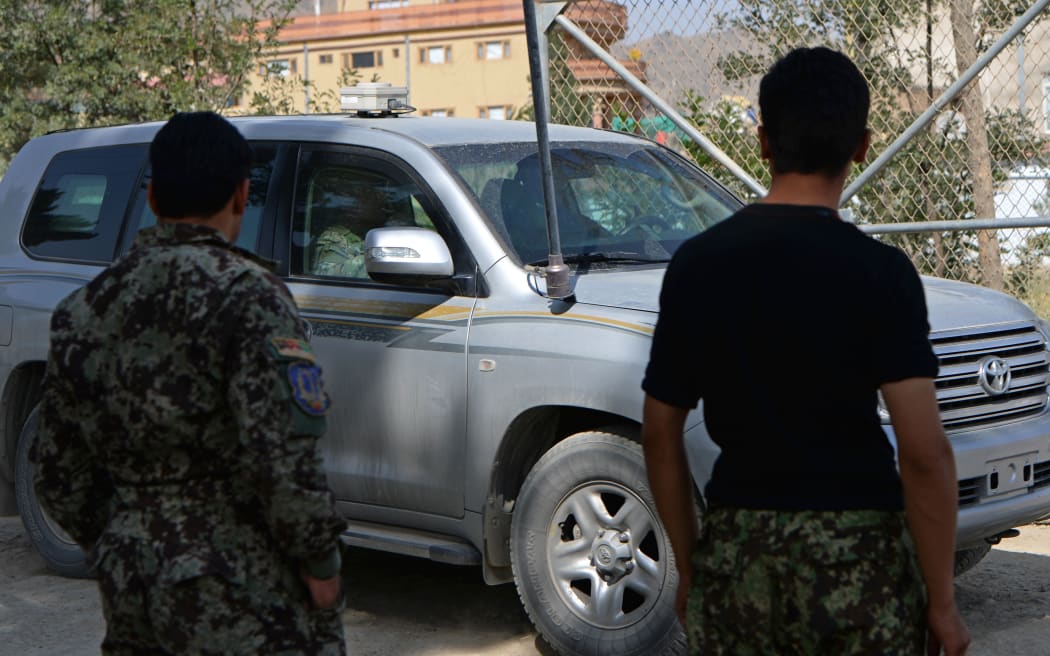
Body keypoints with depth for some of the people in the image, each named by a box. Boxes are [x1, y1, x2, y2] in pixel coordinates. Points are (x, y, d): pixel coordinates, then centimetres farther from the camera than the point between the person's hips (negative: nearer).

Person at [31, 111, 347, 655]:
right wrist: (320, 563, -9)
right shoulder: (248, 295, -13)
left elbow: (59, 476, 11)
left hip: (130, 591, 7)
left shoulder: (85, 308, 7)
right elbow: (282, 456, -21)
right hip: (243, 604, -6)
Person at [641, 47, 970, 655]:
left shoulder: (696, 264, 1)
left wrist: (689, 567, 15)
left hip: (735, 556, 3)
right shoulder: (878, 271, -10)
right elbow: (925, 452, -15)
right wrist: (941, 601, -6)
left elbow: (661, 434, 5)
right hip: (859, 558, -3)